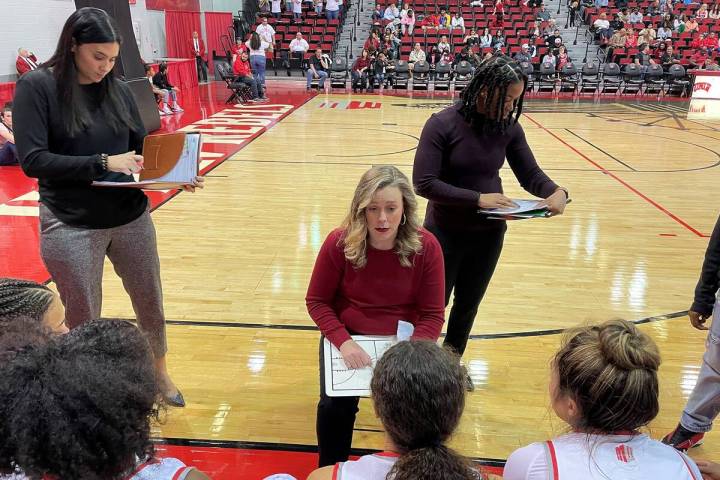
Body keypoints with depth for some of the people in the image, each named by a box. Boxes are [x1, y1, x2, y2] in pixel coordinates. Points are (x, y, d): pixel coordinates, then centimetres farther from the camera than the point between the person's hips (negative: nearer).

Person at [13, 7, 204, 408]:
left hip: (131, 219, 4)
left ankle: (160, 373, 41)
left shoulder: (118, 90, 3)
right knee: (83, 321, 11)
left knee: (151, 303, 17)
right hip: (71, 227, -4)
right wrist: (103, 162, -23)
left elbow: (143, 150, 8)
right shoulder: (37, 86, -9)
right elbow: (33, 160, -16)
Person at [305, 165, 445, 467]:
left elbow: (432, 315, -10)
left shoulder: (426, 247, -15)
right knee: (336, 404, -19)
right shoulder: (339, 243, -17)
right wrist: (343, 341, -23)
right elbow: (317, 301, -7)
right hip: (348, 337, 0)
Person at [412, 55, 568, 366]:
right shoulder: (442, 124, -18)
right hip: (446, 233, -4)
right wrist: (477, 199, -28)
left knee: (468, 306, 22)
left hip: (489, 234, 5)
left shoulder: (509, 128, -4)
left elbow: (530, 173, 1)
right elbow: (423, 183, -23)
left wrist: (556, 192, -21)